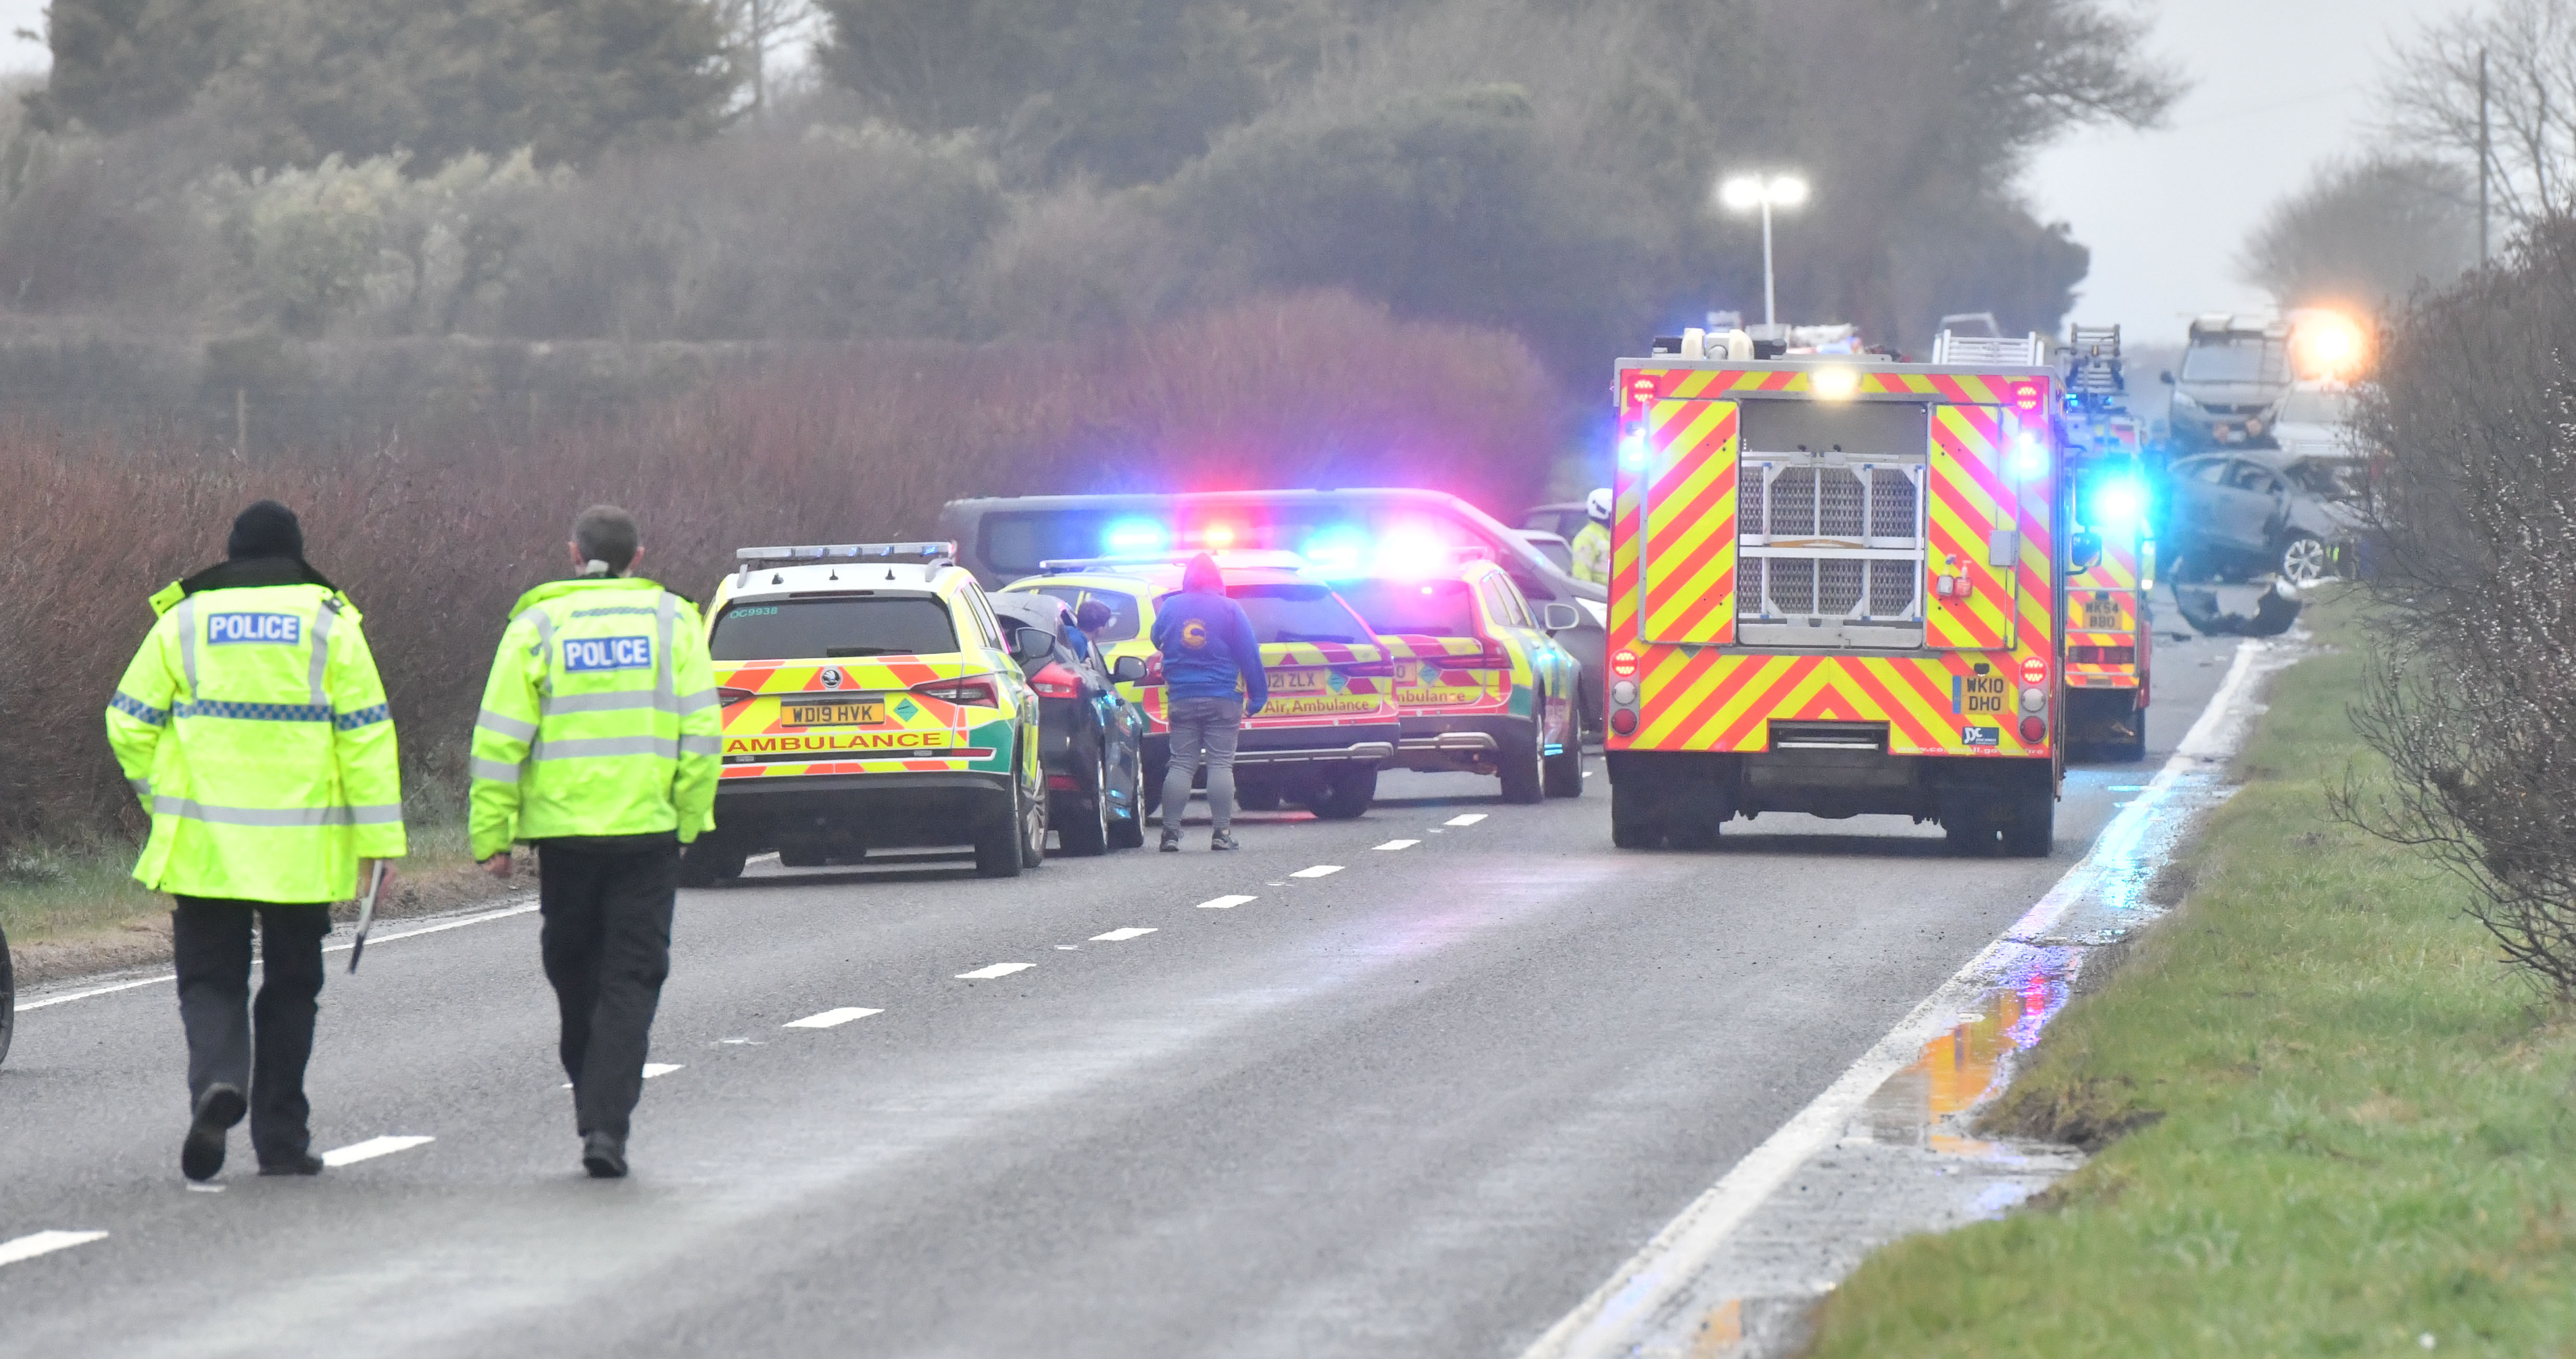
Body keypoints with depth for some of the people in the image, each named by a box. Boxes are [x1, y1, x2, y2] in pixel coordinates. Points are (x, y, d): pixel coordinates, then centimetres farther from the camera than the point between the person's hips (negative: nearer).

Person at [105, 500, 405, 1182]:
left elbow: (130, 722, 2)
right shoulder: (330, 625, 1)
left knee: (211, 977, 8)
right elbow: (365, 734, -3)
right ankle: (281, 1138, 11)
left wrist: (161, 795, 14)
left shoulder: (184, 622, 4)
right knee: (290, 986, 11)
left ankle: (218, 1079, -21)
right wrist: (378, 836, -3)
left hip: (205, 844, 0)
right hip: (303, 847, 0)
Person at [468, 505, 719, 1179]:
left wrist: (492, 834, 1)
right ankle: (607, 1126, -10)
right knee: (631, 982, 1)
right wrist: (692, 818, 7)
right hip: (648, 828, 0)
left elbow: (500, 739, -3)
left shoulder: (538, 626, 2)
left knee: (574, 972, 17)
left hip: (563, 827, 0)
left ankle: (592, 1105, 26)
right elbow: (700, 731, -1)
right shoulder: (672, 620, 4)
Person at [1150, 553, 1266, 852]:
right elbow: (1250, 656, -2)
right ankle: (1221, 833, -8)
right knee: (1221, 763, -2)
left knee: (1181, 765, 4)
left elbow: (1158, 642, 21)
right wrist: (1257, 697, 4)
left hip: (1181, 699, 2)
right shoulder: (1230, 609, -4)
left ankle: (1170, 832, -3)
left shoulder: (1170, 607, 4)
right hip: (1223, 699, -2)